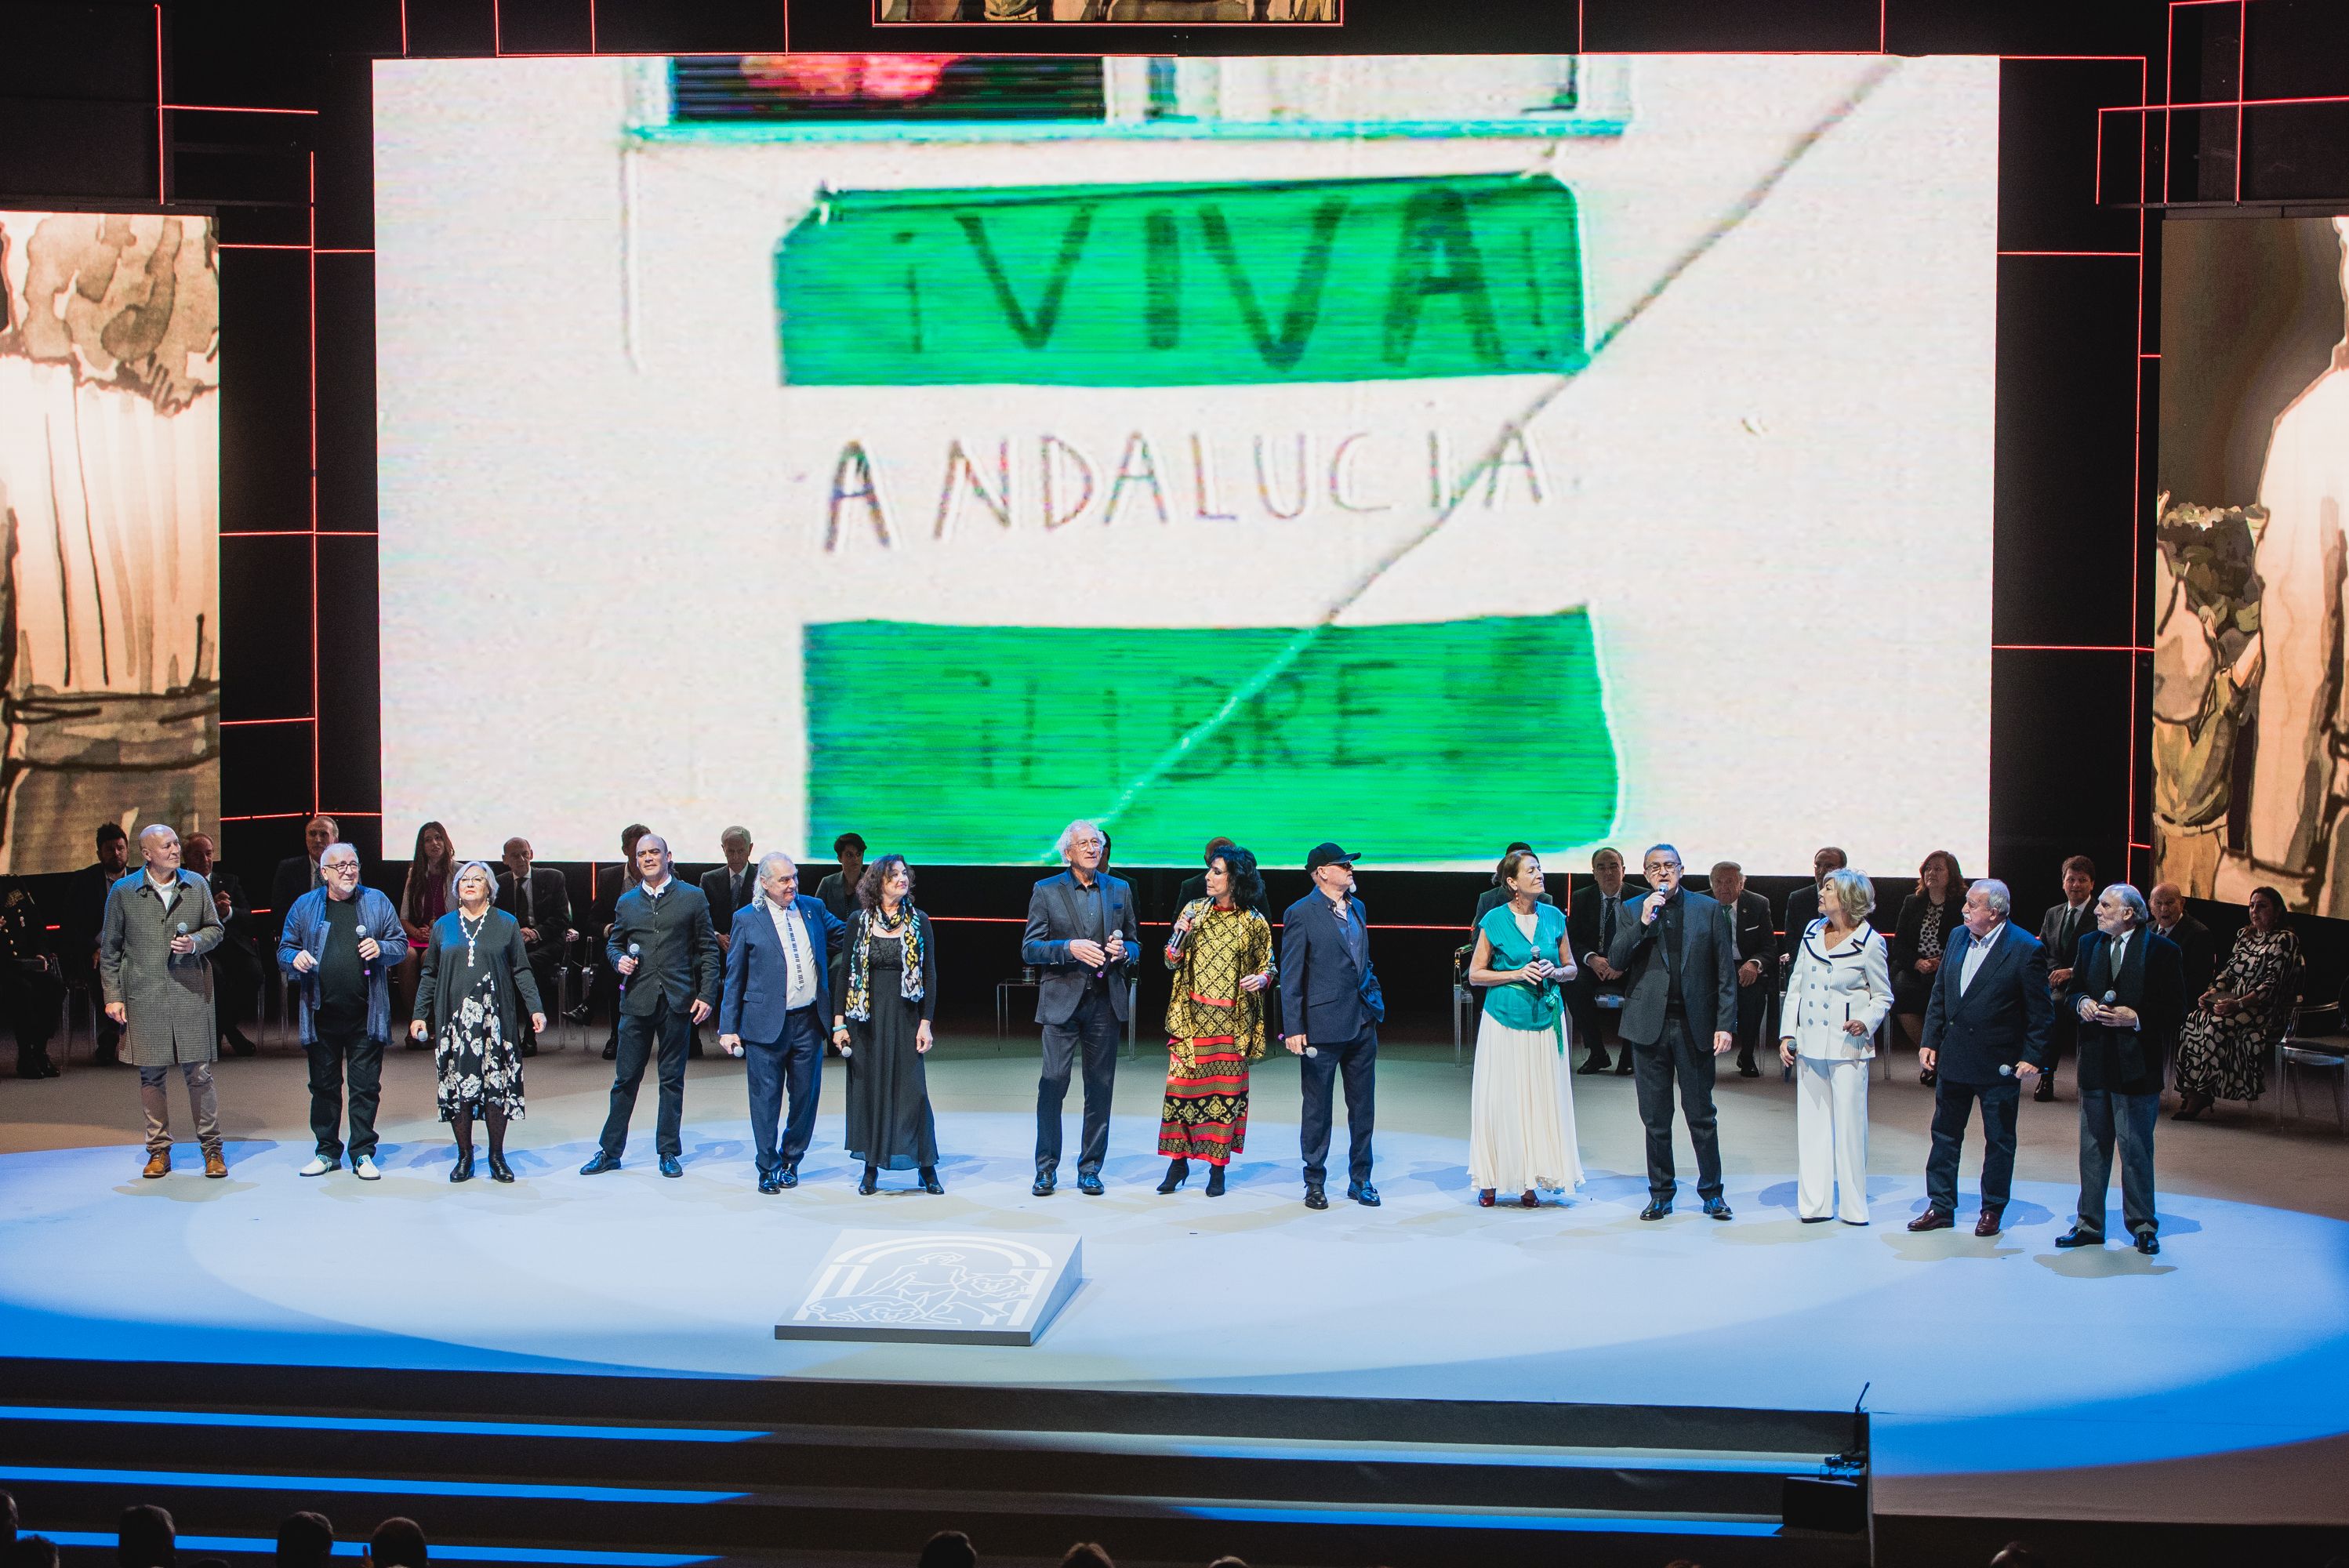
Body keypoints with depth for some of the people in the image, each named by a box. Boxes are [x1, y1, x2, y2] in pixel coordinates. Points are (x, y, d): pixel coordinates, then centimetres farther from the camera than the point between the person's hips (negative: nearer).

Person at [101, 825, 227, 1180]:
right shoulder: (123, 892, 3)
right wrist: (112, 997, 3)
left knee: (199, 1073, -1)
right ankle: (159, 1150, 16)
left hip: (190, 993, 0)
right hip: (143, 997, 0)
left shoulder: (196, 885, 7)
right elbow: (109, 948, 7)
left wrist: (195, 943, -8)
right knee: (151, 1076, 5)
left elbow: (214, 929, 15)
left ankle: (212, 1148, 10)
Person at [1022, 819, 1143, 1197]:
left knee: (1101, 1089, 4)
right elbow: (1029, 949, -3)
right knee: (1052, 1084, -7)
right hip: (1062, 999, -3)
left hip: (1105, 1001, 3)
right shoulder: (1046, 892, 3)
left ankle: (1090, 1169, 13)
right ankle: (1046, 1169, 3)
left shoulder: (1120, 890, 12)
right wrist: (1070, 948, -18)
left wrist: (1123, 950, -7)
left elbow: (1135, 945, 16)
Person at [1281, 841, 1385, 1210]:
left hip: (1363, 1022, 6)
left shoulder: (1357, 908, 12)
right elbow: (1290, 976, -9)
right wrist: (1293, 1029, -13)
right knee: (1317, 1107, 4)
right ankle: (1314, 1182, 14)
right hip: (1323, 1024, -6)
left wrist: (1375, 998, 11)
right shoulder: (1301, 914, -7)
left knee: (1363, 1106, 10)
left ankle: (1360, 1180, 20)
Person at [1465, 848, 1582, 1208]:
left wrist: (1554, 972, -7)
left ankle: (1530, 1182, 8)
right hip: (1504, 1019, -3)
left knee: (1542, 1097, 2)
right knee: (1500, 1098, -1)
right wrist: (1518, 974, -12)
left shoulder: (1554, 917, 6)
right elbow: (1475, 974, 0)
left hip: (1546, 1017, 3)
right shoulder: (1494, 920, -3)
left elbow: (1570, 967, 15)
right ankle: (1490, 1181, 7)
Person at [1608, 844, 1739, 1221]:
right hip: (1650, 1025, 1)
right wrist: (1643, 922, -14)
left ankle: (1712, 1191, 17)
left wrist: (1725, 1025, -4)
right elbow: (1615, 961, -3)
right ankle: (1660, 1193, 17)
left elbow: (1726, 972, 3)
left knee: (1701, 1115, 4)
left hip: (1695, 1026, -1)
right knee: (1655, 1117, 6)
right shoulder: (1632, 911, 7)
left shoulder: (1709, 909, 4)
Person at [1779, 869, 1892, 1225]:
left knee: (1849, 1124, -3)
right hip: (1810, 1044, 5)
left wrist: (1866, 1022, -17)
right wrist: (1787, 1034, 7)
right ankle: (1815, 1203, 12)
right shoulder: (1812, 932, 8)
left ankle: (1853, 1206, 7)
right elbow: (1796, 985, 13)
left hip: (1848, 1046, -5)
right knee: (1811, 1122, 6)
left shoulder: (1869, 942, -6)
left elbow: (1883, 996, 2)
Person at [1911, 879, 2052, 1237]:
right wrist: (1930, 1041, 6)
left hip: (1999, 1064, -6)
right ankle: (1940, 1207, 20)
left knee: (1999, 1140, 8)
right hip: (1953, 1058, 6)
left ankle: (1992, 1211, 20)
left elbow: (2040, 1011, -10)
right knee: (1945, 1134, 11)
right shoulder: (1957, 937, 5)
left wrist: (2032, 1056, -15)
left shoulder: (2026, 949, -13)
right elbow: (1939, 994, 11)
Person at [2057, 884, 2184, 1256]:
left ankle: (2143, 1226, 15)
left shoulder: (2163, 951, -7)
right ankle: (2089, 1225, 19)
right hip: (2094, 1063, 5)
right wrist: (2081, 1003, -6)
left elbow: (2176, 1010, -8)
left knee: (2137, 1149, 2)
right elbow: (2071, 992, 15)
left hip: (2137, 1065, -5)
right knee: (2092, 1146, 11)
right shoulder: (2089, 944, 10)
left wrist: (2136, 1018, -19)